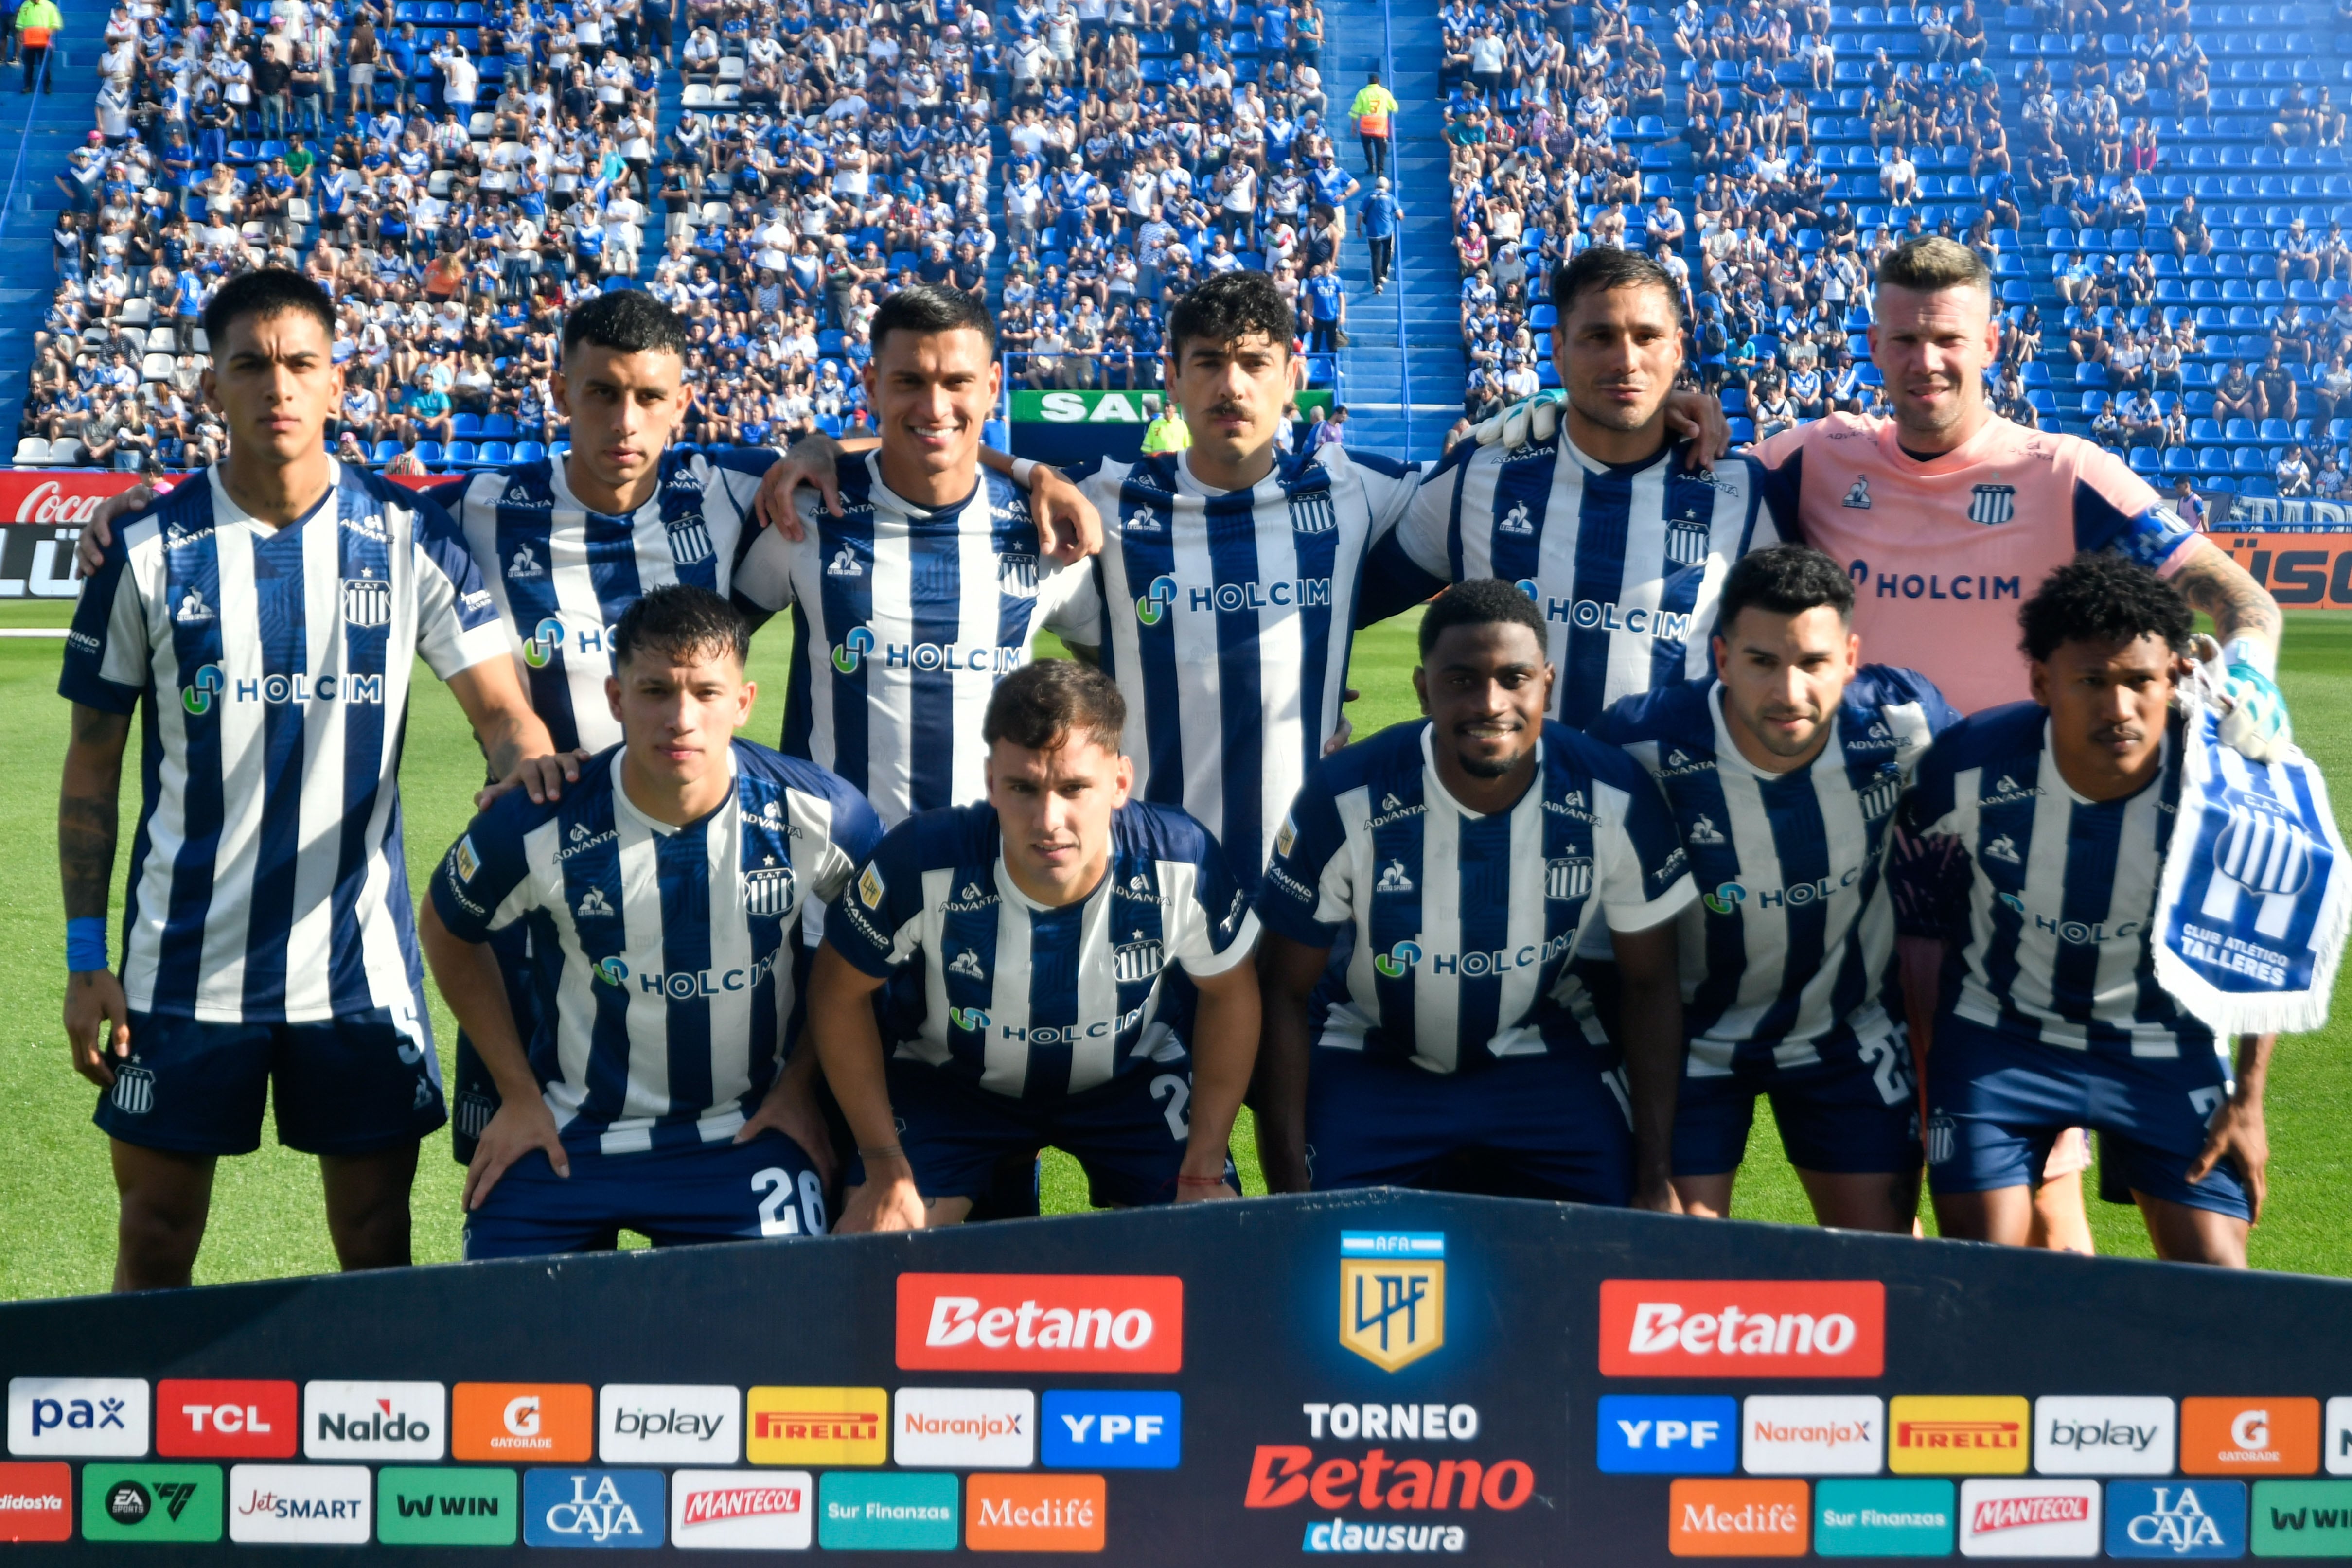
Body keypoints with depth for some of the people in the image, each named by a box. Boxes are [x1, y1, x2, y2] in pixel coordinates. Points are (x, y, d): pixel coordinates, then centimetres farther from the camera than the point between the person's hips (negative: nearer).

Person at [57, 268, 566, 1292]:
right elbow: (92, 767, 4)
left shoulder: (411, 538, -1)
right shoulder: (152, 551, -1)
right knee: (155, 1235, 7)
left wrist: (525, 752, -26)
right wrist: (85, 958, 0)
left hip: (360, 958, 0)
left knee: (377, 1235, 7)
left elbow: (499, 707, 0)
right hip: (183, 965, 0)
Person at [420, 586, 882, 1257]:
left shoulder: (821, 816, -13)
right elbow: (447, 930, 4)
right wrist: (519, 1094, 4)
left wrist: (802, 1083, 4)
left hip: (746, 1133, 0)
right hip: (568, 1134, 0)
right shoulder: (538, 827, -16)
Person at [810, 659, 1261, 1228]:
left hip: (1133, 1078, 1)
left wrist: (1205, 1169, -11)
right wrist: (885, 1166, -14)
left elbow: (1230, 993, -8)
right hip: (954, 1079, 0)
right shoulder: (922, 862, -33)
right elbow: (840, 991, -14)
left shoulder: (1183, 865, -30)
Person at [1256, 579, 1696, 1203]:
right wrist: (1290, 1192, -16)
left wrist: (1656, 1182, -8)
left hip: (1545, 1054, 1)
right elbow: (1285, 991, -12)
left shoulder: (1617, 798, -18)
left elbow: (1650, 985, -4)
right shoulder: (1345, 800, -22)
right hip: (1372, 1063, -1)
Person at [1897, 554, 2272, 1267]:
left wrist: (2246, 1099, 0)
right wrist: (1930, 1079, 2)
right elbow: (1921, 915, -3)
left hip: (2166, 1047, 1)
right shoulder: (1972, 767, -23)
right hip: (1998, 1036, 0)